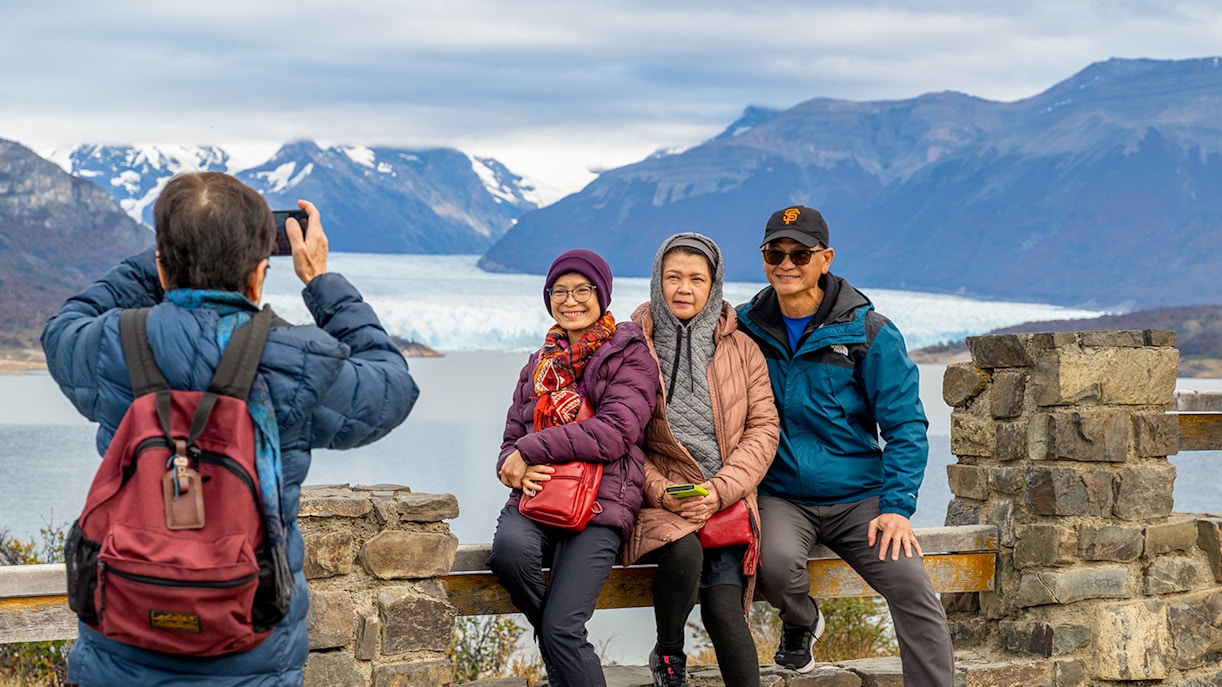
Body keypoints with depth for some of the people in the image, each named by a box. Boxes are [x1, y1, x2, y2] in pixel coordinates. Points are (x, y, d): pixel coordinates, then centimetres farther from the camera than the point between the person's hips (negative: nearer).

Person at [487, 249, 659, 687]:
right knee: (510, 546, -33)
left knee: (562, 630, -23)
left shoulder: (631, 355, 5)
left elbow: (613, 432, -10)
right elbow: (513, 436, 19)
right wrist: (514, 467, -6)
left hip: (600, 503, -4)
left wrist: (530, 450, -11)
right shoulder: (540, 363, 23)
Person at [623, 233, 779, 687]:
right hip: (658, 500, -1)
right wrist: (661, 491, -13)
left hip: (726, 499, 2)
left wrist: (720, 490, -9)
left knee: (724, 607, -20)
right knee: (684, 550, -33)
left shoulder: (741, 349, 10)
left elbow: (763, 429, 5)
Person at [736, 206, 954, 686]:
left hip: (859, 498, 0)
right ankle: (801, 624, 5)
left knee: (914, 590, -21)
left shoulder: (869, 333, -2)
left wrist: (896, 506, -12)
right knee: (776, 560, -30)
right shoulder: (745, 328, 4)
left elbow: (905, 425, -2)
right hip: (780, 497, 1)